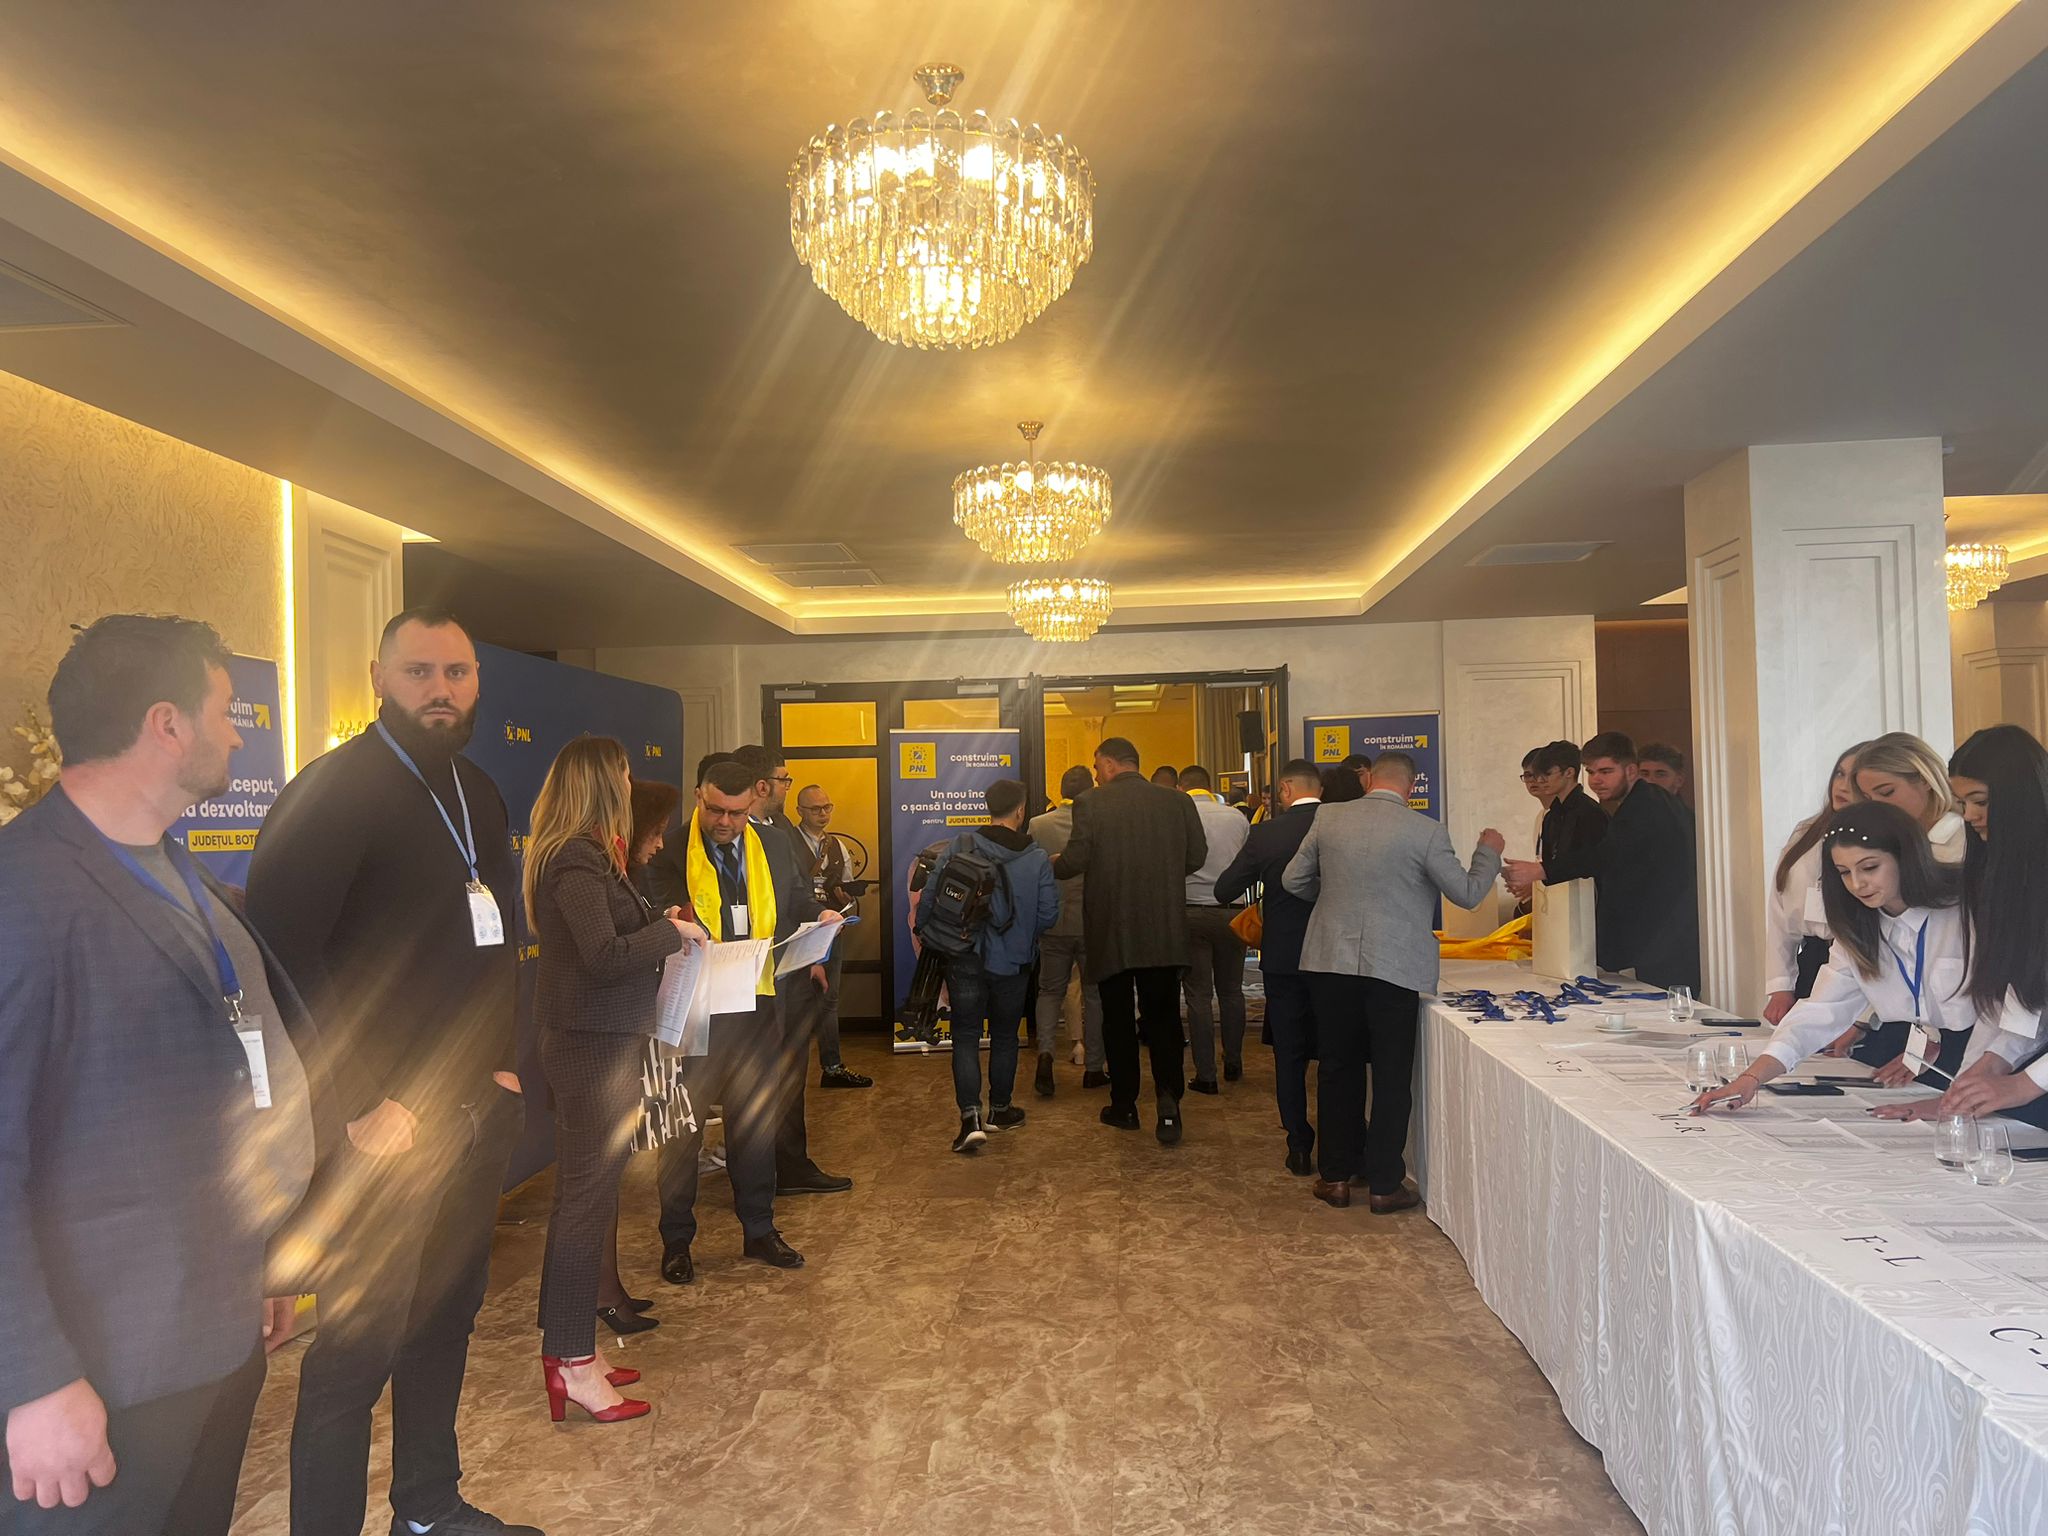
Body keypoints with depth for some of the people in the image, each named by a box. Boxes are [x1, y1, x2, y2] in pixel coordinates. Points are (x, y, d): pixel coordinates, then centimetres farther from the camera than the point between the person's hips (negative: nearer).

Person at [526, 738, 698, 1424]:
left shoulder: (572, 855, 13)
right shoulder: (578, 861, -19)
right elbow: (605, 955, -27)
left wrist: (659, 932, 6)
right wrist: (672, 931, -14)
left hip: (588, 1039, 11)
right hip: (595, 1042, -11)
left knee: (582, 1192, 17)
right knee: (588, 1196, -3)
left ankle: (567, 1345, 28)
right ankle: (571, 1363, 6)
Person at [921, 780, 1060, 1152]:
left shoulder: (960, 846, -10)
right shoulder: (1037, 858, -8)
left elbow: (930, 894, -9)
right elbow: (1049, 914, -6)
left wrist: (934, 939, 7)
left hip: (965, 959, -1)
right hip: (1013, 963, 1)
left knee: (966, 1036, 5)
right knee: (1004, 1035, 18)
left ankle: (970, 1116, -8)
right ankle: (1000, 1110, 31)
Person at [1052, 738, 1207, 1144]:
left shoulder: (1091, 805, -10)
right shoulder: (1177, 801, 0)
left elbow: (1074, 862, -12)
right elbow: (1196, 857, 5)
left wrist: (1051, 865, 11)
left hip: (1111, 931, -2)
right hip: (1164, 931, 2)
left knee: (1118, 1019, 11)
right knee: (1163, 1015, 9)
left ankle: (1124, 1106, 19)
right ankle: (1168, 1092, -11)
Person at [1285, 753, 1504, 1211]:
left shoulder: (1328, 817, -1)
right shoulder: (1425, 831, -9)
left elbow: (1293, 880, 7)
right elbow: (1467, 893, 0)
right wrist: (1489, 852, 17)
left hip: (1331, 963, 3)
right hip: (1394, 968, -3)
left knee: (1338, 1070, 15)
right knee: (1391, 1078, 9)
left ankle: (1335, 1176, 22)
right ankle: (1384, 1185, 14)